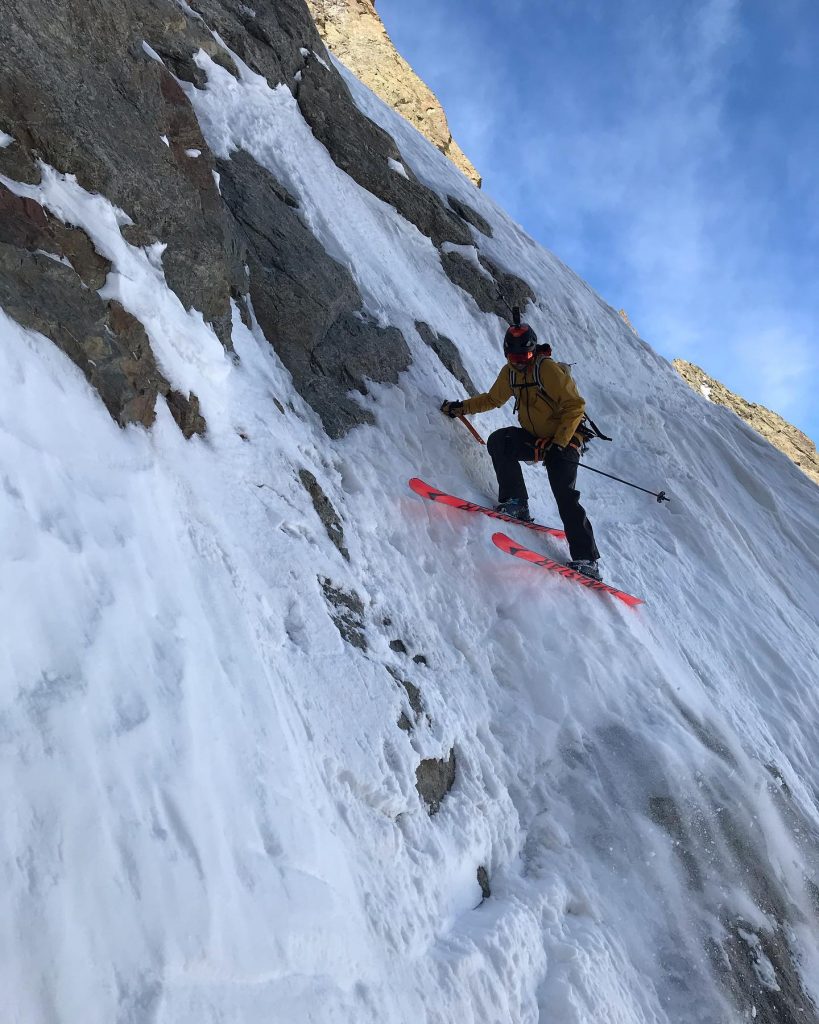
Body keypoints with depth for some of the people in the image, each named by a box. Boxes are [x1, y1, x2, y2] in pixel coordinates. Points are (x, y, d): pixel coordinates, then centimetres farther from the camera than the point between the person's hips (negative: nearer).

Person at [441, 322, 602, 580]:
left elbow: (575, 406, -19)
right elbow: (493, 399, 21)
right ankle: (515, 502, -16)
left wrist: (559, 443, -24)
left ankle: (586, 561, -12)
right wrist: (461, 407, 13)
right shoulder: (510, 372, 4)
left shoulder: (547, 368, -18)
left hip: (563, 440, -6)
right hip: (534, 438, 7)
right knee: (498, 441, -19)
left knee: (565, 497, -17)